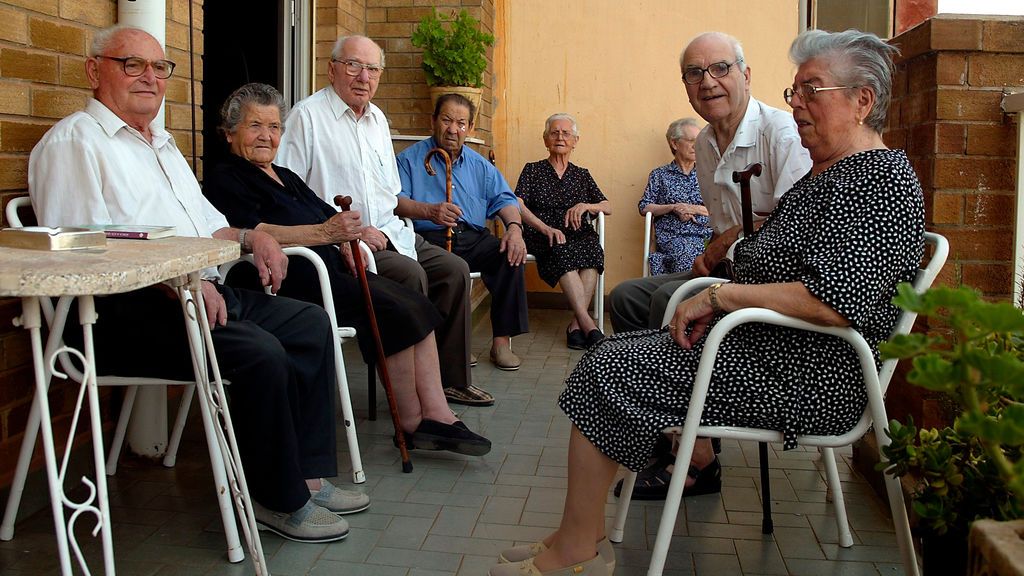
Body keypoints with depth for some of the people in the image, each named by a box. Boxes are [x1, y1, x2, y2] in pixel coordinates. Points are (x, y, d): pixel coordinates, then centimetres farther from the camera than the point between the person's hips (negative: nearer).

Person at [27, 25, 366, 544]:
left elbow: (207, 225, 31)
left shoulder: (161, 144, 25)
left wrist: (250, 237, 9)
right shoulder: (74, 142, -5)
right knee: (260, 354, -28)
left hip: (199, 292, 10)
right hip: (124, 311, -10)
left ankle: (307, 475, 3)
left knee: (311, 323, 2)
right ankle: (278, 501, -11)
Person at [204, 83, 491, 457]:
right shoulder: (224, 180, 1)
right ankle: (412, 424, -12)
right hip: (293, 281, -8)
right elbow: (253, 233, -17)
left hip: (330, 270, 9)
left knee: (416, 305, -12)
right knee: (393, 309, -22)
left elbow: (331, 216, 27)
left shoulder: (286, 178, 27)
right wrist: (325, 233, -24)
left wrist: (347, 241, 3)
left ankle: (437, 414, -18)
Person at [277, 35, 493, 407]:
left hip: (386, 233, 8)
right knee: (409, 274, -28)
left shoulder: (378, 119, 18)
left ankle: (451, 379, 6)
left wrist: (382, 230, 4)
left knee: (454, 270, -4)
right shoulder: (307, 116, -7)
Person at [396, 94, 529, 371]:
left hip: (474, 239, 4)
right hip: (429, 239, -4)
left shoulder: (479, 165, 23)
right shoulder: (411, 158, 10)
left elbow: (504, 199, 15)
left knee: (512, 253, -25)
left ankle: (501, 340, -19)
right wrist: (429, 211, -25)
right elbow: (395, 200, -5)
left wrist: (514, 226, -8)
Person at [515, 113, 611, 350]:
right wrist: (546, 228, -19)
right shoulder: (533, 170, 14)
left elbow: (608, 207, 16)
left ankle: (576, 324, -37)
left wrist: (586, 206, -8)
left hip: (580, 236, 2)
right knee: (562, 250, -37)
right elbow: (518, 205, -2)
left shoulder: (582, 175, 23)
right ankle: (587, 323, -44)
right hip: (542, 238, -2)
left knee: (592, 247, -33)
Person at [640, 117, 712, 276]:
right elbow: (644, 207, 7)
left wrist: (694, 209, -3)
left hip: (705, 236, 2)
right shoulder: (660, 175, 17)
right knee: (686, 254, -38)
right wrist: (674, 208, -5)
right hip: (672, 237, -2)